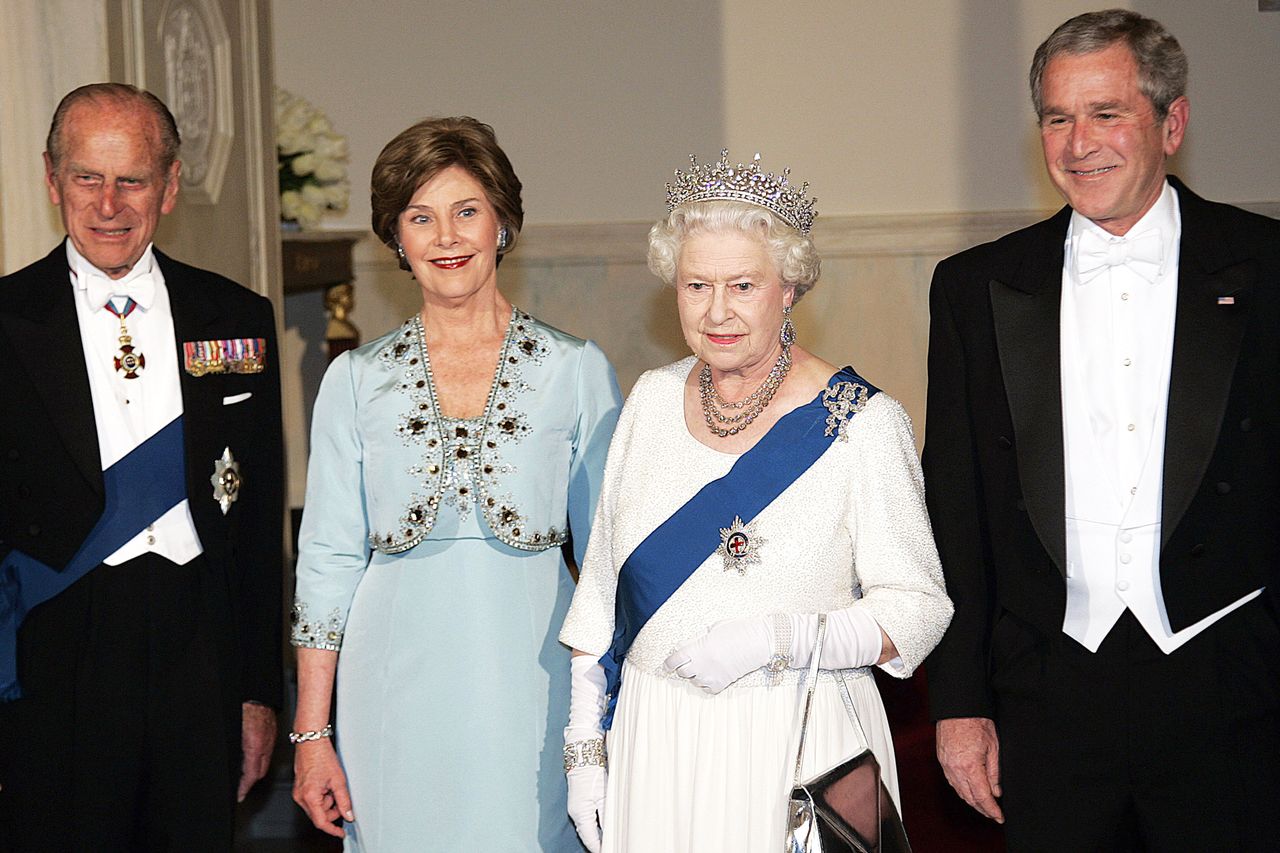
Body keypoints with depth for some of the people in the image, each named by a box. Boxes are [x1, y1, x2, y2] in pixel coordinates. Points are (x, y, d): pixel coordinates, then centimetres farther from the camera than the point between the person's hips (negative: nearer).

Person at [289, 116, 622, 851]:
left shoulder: (579, 370, 1)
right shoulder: (356, 380, 4)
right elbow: (328, 561, 5)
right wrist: (312, 735, 2)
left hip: (532, 679, 0)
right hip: (398, 683, 1)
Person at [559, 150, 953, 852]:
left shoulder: (860, 423, -10)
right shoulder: (654, 399, 4)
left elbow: (916, 610, -9)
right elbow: (602, 590, 9)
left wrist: (776, 637, -21)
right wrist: (585, 744, 7)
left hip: (797, 750, -4)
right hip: (653, 742, 4)